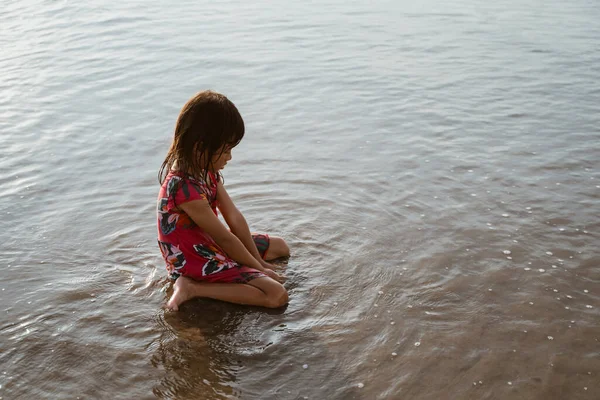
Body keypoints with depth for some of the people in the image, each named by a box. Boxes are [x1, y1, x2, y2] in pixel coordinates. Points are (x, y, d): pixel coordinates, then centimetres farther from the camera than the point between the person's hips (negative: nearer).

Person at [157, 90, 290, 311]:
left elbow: (234, 218, -2)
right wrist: (258, 267, -11)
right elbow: (224, 237, -23)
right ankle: (193, 287, -14)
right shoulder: (185, 188, -32)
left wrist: (257, 260, -2)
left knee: (280, 246, 21)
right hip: (196, 261, -10)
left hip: (210, 243, 10)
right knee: (277, 295, -20)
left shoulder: (205, 168, -2)